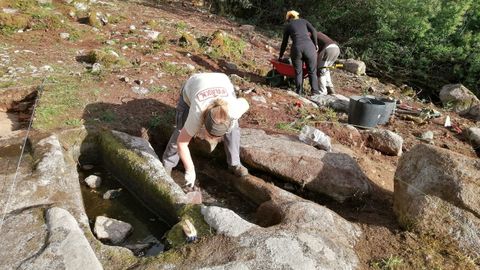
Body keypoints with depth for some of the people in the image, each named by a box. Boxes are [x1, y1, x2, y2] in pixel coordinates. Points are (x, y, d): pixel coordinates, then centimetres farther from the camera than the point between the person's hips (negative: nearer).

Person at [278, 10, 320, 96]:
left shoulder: (287, 26, 24)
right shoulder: (304, 21, 25)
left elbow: (284, 43, 26)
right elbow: (313, 31, 8)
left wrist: (280, 56, 35)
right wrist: (315, 44, 15)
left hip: (296, 48, 0)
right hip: (309, 46, 0)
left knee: (298, 72, 10)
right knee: (312, 71, 7)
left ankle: (299, 93, 6)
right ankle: (315, 92, 0)